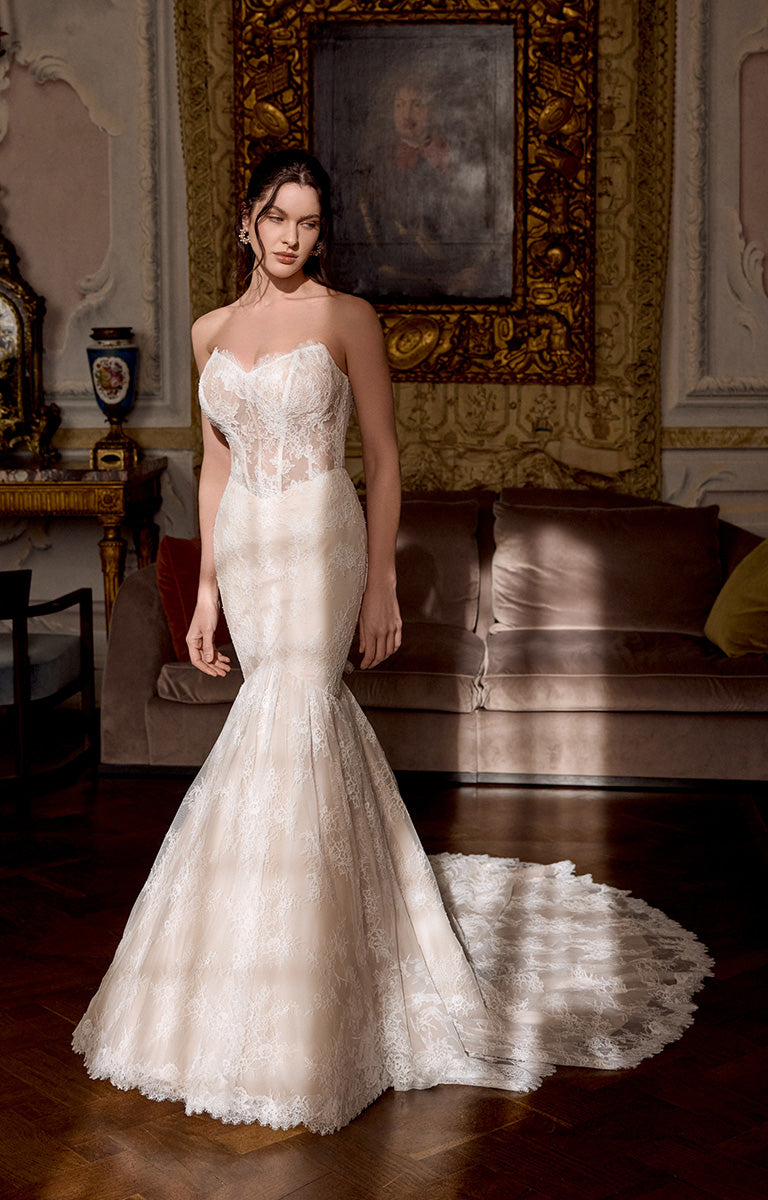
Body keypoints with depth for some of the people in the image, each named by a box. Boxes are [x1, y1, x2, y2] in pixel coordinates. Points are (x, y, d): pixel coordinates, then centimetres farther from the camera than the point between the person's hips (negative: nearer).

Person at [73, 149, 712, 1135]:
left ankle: (281, 1026, -2)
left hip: (319, 547, -5)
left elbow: (382, 458, -3)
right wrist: (206, 589, 12)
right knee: (316, 726, 10)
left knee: (282, 743, -11)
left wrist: (381, 581, -8)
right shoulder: (212, 331, 12)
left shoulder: (347, 318, -2)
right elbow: (215, 466, 15)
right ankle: (387, 920, 29)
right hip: (246, 551, 5)